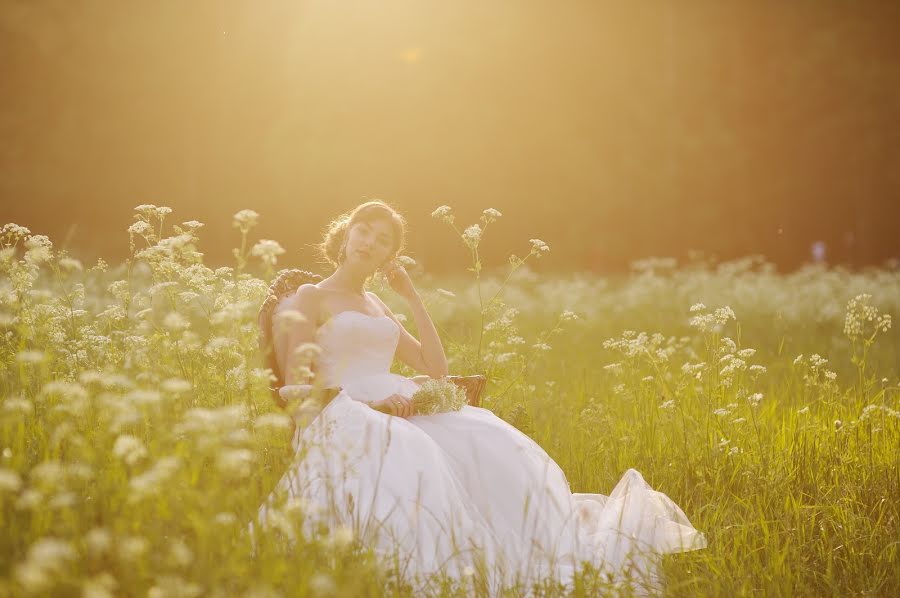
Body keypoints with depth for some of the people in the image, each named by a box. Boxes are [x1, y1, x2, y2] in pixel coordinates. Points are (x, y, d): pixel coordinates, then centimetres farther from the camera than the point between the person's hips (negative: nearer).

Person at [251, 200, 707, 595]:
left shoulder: (377, 307, 28)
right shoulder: (308, 298, 7)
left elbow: (435, 368, 20)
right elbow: (294, 384, -5)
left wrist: (412, 297, 17)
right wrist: (365, 403, -18)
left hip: (400, 415, 6)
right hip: (343, 422, -6)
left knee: (485, 442, -24)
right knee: (411, 455, -40)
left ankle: (562, 551, -33)